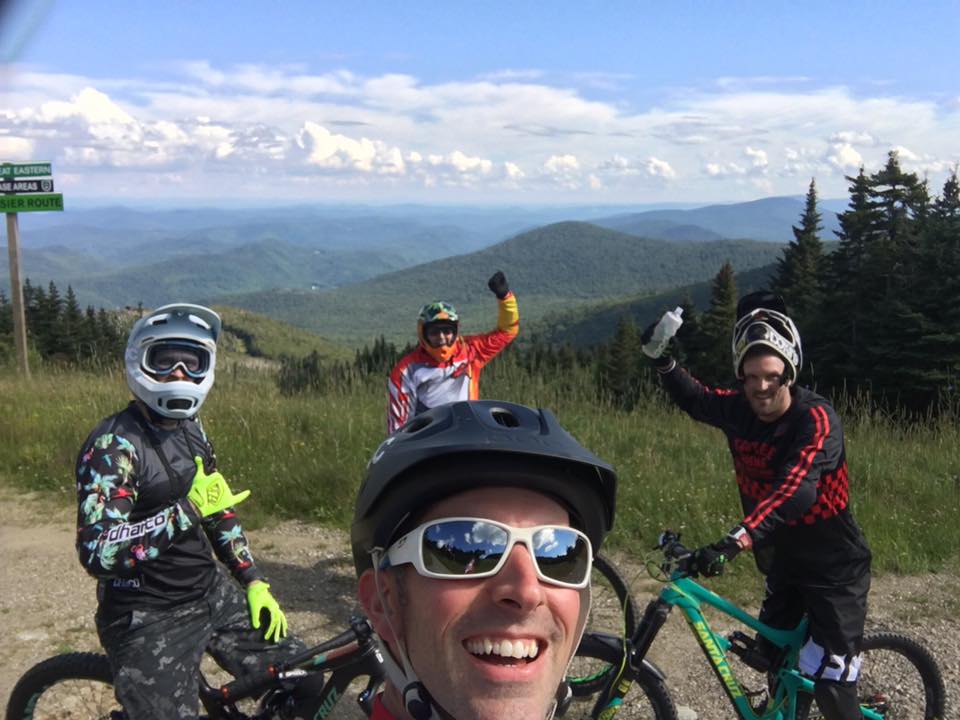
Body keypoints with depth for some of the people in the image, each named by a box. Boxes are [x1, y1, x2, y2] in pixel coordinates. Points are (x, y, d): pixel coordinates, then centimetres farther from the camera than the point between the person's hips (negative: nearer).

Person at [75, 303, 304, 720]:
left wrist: (253, 581, 8)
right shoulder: (114, 445, -18)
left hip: (211, 593, 7)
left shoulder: (189, 429, 7)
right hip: (148, 620, -7)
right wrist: (188, 510, -32)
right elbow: (98, 554, -28)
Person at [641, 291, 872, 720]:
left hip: (835, 569, -6)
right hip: (784, 562, 6)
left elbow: (795, 491, -42)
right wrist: (662, 360, -4)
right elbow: (694, 400, 12)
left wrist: (735, 541, -54)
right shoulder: (739, 410, -9)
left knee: (830, 684, -5)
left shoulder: (817, 419, -27)